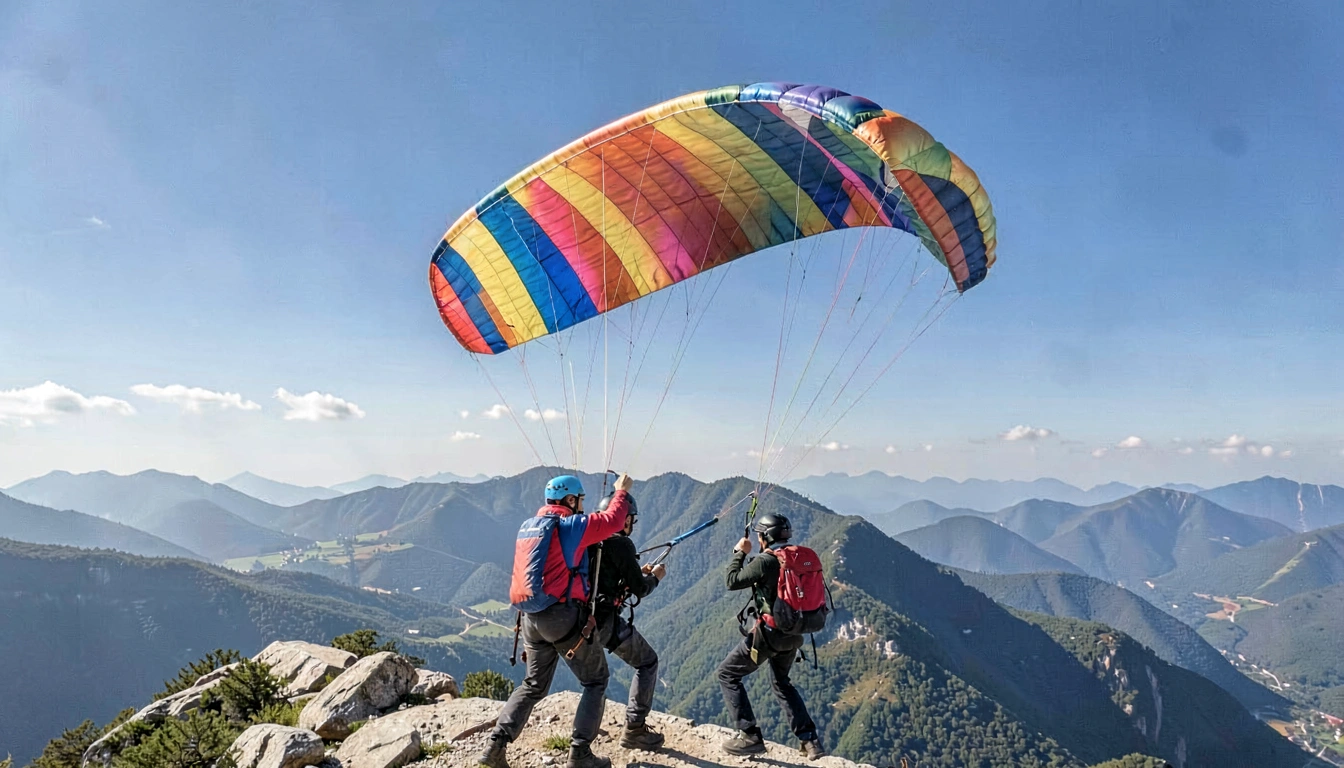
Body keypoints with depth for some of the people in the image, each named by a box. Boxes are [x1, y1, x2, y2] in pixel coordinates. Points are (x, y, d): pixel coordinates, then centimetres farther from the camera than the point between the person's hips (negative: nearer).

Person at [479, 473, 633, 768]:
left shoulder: (528, 528, 13)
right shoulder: (571, 525, -11)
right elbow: (613, 521, -8)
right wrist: (621, 490, 7)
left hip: (531, 618, 7)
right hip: (564, 616, -7)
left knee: (533, 685, 20)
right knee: (596, 682, 9)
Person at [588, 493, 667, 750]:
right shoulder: (621, 543, -11)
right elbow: (639, 589, -8)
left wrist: (639, 572, 25)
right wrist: (655, 577, 13)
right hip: (605, 620, -8)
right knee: (647, 662, 10)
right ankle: (634, 729, 8)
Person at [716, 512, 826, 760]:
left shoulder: (766, 561, -17)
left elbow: (732, 581, -12)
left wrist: (739, 553, 0)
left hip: (769, 633, -8)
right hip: (793, 634, 8)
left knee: (728, 674, 7)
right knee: (781, 683, 29)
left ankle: (750, 736, 3)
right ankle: (810, 739, 22)